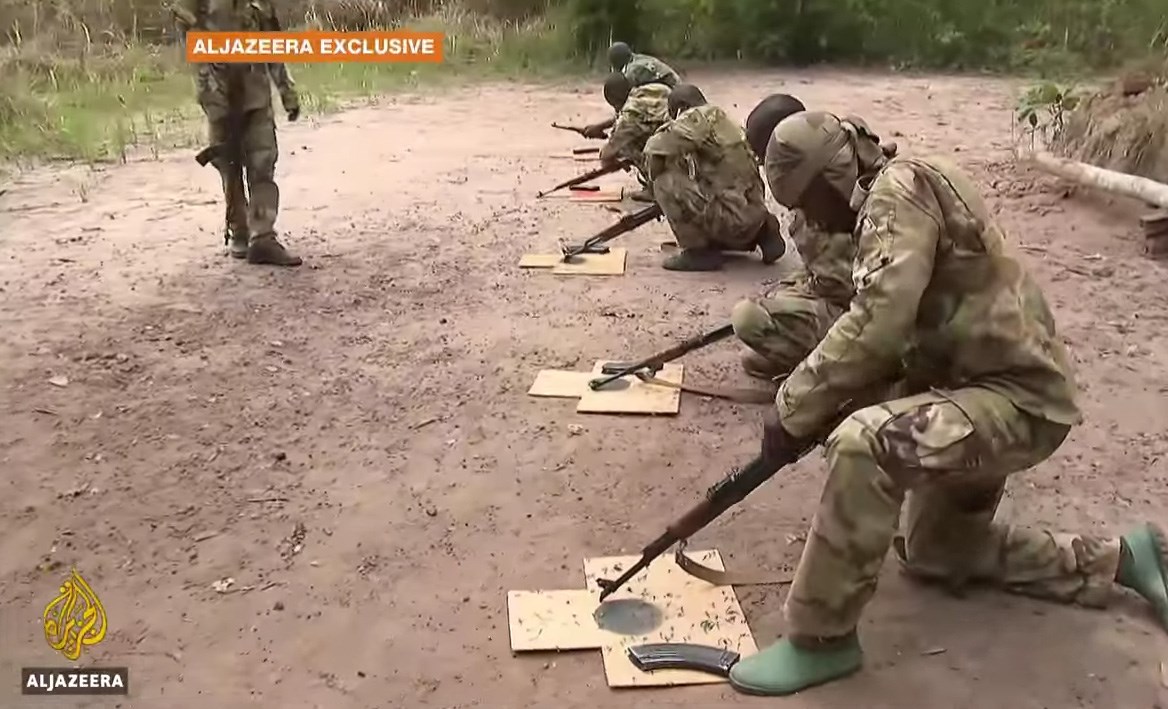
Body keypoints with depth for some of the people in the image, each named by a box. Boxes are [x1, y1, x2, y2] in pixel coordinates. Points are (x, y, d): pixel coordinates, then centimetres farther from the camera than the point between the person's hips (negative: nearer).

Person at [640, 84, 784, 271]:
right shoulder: (726, 122, 17)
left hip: (732, 219, -9)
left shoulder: (698, 118, -9)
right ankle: (762, 234, 17)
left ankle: (699, 251, -1)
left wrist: (654, 178, 3)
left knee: (666, 183, -8)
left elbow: (655, 150, -17)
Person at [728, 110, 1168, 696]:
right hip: (984, 388, 11)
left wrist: (792, 410, -23)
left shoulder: (899, 191, -17)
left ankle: (821, 640, -19)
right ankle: (1118, 559, 34)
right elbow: (902, 339, 15)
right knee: (935, 553, 24)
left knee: (863, 443, -34)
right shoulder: (895, 205, 13)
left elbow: (876, 327, -31)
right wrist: (819, 408, 2)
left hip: (1018, 397, -11)